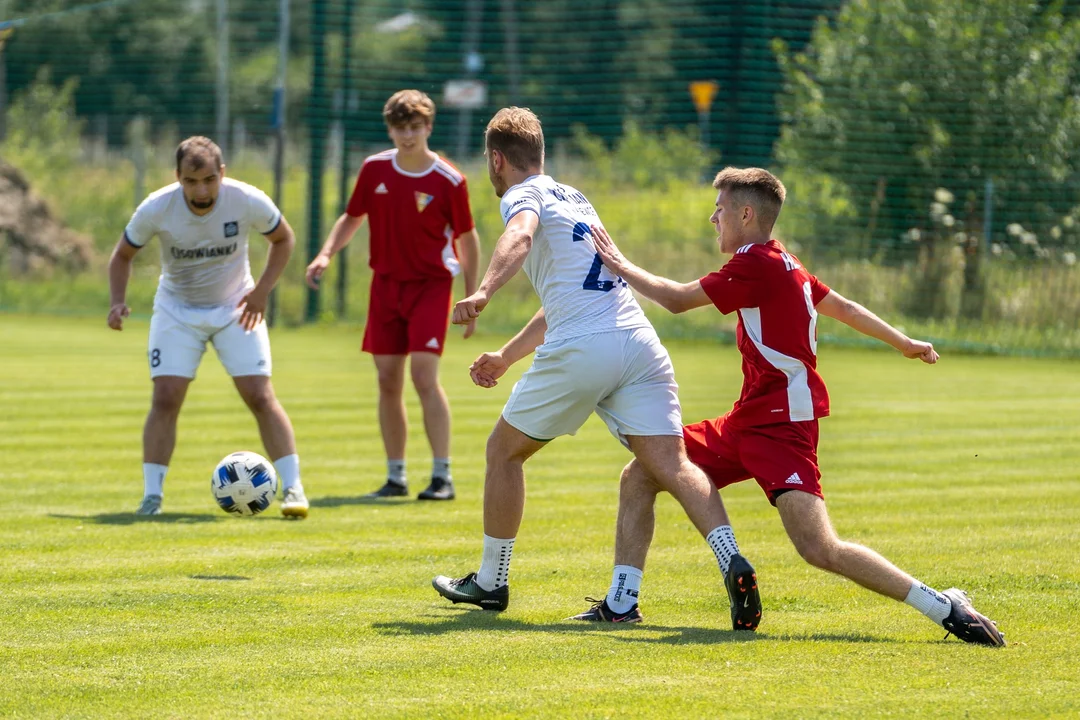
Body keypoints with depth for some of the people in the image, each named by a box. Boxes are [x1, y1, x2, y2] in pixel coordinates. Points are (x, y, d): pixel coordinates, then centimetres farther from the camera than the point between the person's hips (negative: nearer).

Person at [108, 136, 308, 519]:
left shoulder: (248, 202, -22)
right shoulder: (156, 209, -22)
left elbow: (283, 238, -2)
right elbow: (123, 255, -4)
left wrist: (261, 292, -12)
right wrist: (118, 301, -20)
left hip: (236, 308, 0)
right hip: (177, 308, 0)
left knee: (261, 397, -10)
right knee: (165, 398, -12)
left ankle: (292, 488, -5)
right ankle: (151, 496, -6)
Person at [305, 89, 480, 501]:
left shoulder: (449, 182, -11)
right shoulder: (375, 170, 0)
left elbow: (467, 239, -1)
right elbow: (352, 218, 13)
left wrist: (471, 299, 0)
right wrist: (326, 255, -4)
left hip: (431, 285, -4)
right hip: (386, 283, 4)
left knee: (424, 376, -15)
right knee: (388, 382, 4)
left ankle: (442, 477, -11)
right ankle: (395, 477, 13)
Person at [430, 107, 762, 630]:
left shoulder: (524, 196, 6)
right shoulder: (573, 198, 31)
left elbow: (520, 237, -21)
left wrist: (484, 292, -38)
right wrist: (505, 357, 50)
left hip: (580, 351, -6)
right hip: (639, 342, 6)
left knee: (504, 450, 16)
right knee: (670, 464, -9)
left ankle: (491, 581, 26)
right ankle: (732, 563, -33)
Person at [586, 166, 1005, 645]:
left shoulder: (757, 264, -15)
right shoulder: (782, 265, 15)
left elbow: (676, 299, -13)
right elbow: (843, 307, 27)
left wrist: (620, 267, 2)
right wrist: (905, 344, 40)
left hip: (780, 426, -11)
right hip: (747, 422, 11)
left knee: (819, 549, -22)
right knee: (639, 476, 8)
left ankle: (943, 607, -20)